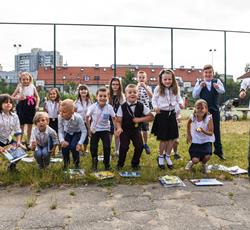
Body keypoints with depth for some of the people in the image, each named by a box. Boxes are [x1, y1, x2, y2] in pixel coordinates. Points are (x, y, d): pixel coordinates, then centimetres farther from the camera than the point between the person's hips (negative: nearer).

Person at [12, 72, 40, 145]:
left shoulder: (32, 87, 2)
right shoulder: (19, 87, 1)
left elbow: (37, 97, 8)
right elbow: (12, 97, 5)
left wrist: (37, 105, -7)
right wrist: (18, 98, -15)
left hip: (31, 106, 1)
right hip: (22, 106, -1)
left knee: (30, 124, 8)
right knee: (21, 125, 2)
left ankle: (28, 141, 21)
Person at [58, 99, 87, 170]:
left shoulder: (78, 118, -37)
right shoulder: (60, 117, -27)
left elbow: (84, 131, -30)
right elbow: (60, 131, -17)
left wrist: (80, 143, -38)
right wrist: (62, 140, -35)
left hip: (77, 133, -3)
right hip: (67, 133, 3)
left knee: (73, 147, -23)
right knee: (64, 146, -16)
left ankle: (76, 163, 5)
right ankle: (66, 163, 14)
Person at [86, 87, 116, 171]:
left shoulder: (109, 107, -15)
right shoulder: (93, 107, -17)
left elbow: (114, 118, -3)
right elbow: (87, 117, -4)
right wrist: (89, 128, -3)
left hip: (105, 130, 0)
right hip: (95, 130, 0)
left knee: (107, 147, -8)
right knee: (93, 147, 2)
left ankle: (107, 164, 12)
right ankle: (94, 164, 26)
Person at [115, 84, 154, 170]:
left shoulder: (141, 106, -7)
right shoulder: (122, 107, -10)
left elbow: (151, 117, -4)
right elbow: (119, 121, -9)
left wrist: (140, 119, -16)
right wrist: (119, 128, -30)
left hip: (136, 130, 2)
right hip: (125, 130, -2)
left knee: (140, 146, -8)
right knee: (124, 147, -10)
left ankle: (135, 163, 18)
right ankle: (120, 163, 17)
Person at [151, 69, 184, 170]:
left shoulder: (175, 89, 0)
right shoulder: (158, 89, -8)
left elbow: (179, 98, 9)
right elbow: (154, 99, 1)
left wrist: (181, 103, -13)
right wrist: (155, 107, -18)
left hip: (172, 113, 4)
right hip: (162, 114, -4)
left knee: (173, 137, 6)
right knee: (164, 138, 0)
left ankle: (167, 156, 28)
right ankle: (160, 157, 23)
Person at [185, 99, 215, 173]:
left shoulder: (209, 118, -18)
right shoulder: (193, 117, -11)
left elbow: (211, 133, -19)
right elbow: (188, 124, 14)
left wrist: (203, 131, -38)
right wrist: (188, 134, 11)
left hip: (206, 141, -1)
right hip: (195, 141, 1)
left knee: (207, 157, -25)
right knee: (195, 160, -14)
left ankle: (204, 164, 13)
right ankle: (191, 162, 26)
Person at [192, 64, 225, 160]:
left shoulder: (217, 81, 2)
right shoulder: (199, 83, 1)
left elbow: (222, 91, -15)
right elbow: (194, 95, -8)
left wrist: (217, 87, -37)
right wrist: (200, 86, -22)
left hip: (215, 110, 1)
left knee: (216, 130, 9)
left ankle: (218, 150, 22)